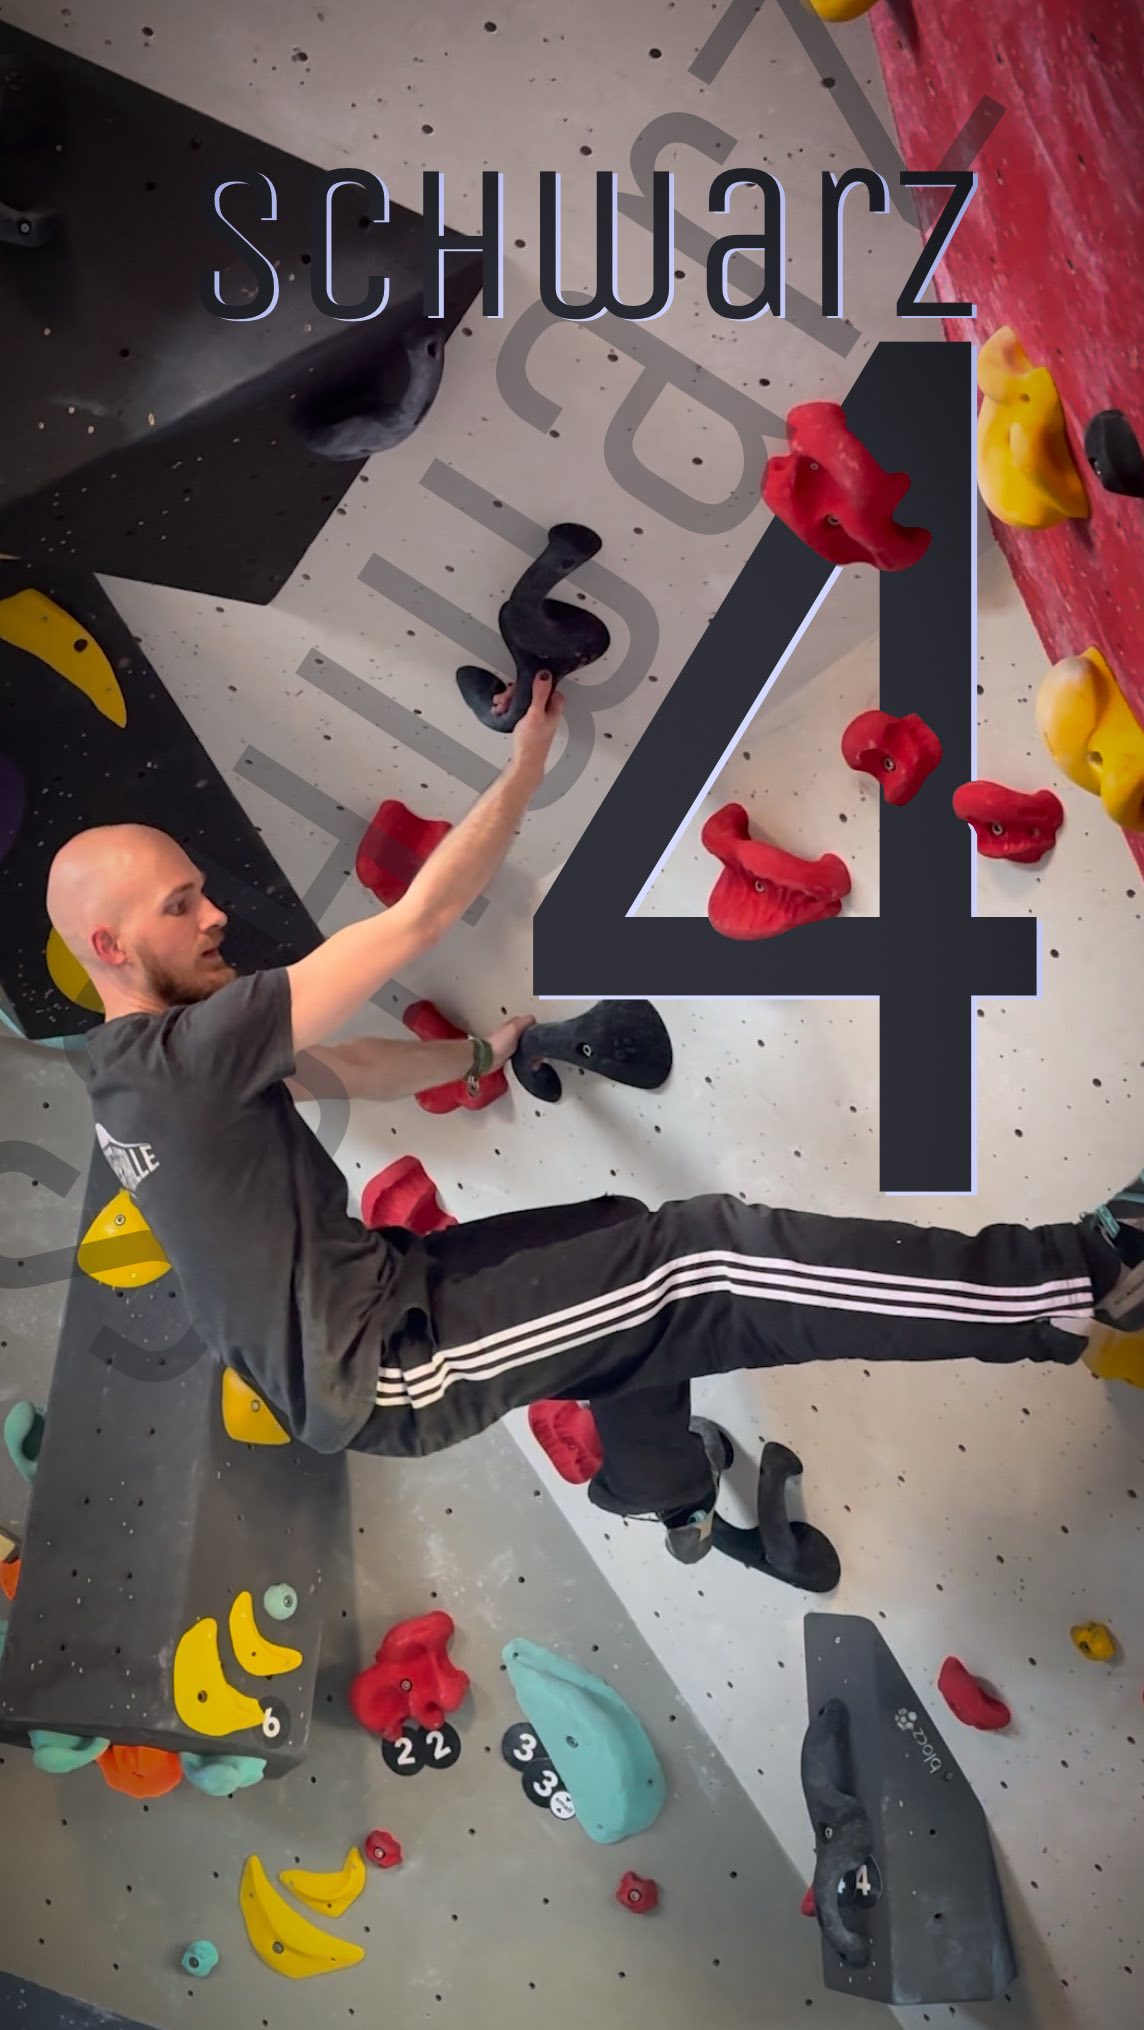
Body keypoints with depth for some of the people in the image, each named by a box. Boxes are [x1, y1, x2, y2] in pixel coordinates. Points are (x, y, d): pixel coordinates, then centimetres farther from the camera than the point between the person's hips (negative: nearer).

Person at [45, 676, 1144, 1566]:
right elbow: (415, 922, -24)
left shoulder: (136, 1070, 7)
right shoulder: (183, 1053, -24)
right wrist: (530, 761, -19)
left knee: (632, 1237, 22)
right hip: (384, 1366, -10)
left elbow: (355, 1070, 17)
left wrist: (482, 1053, 12)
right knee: (711, 1261, -15)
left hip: (374, 1298, 10)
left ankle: (667, 1493, 40)